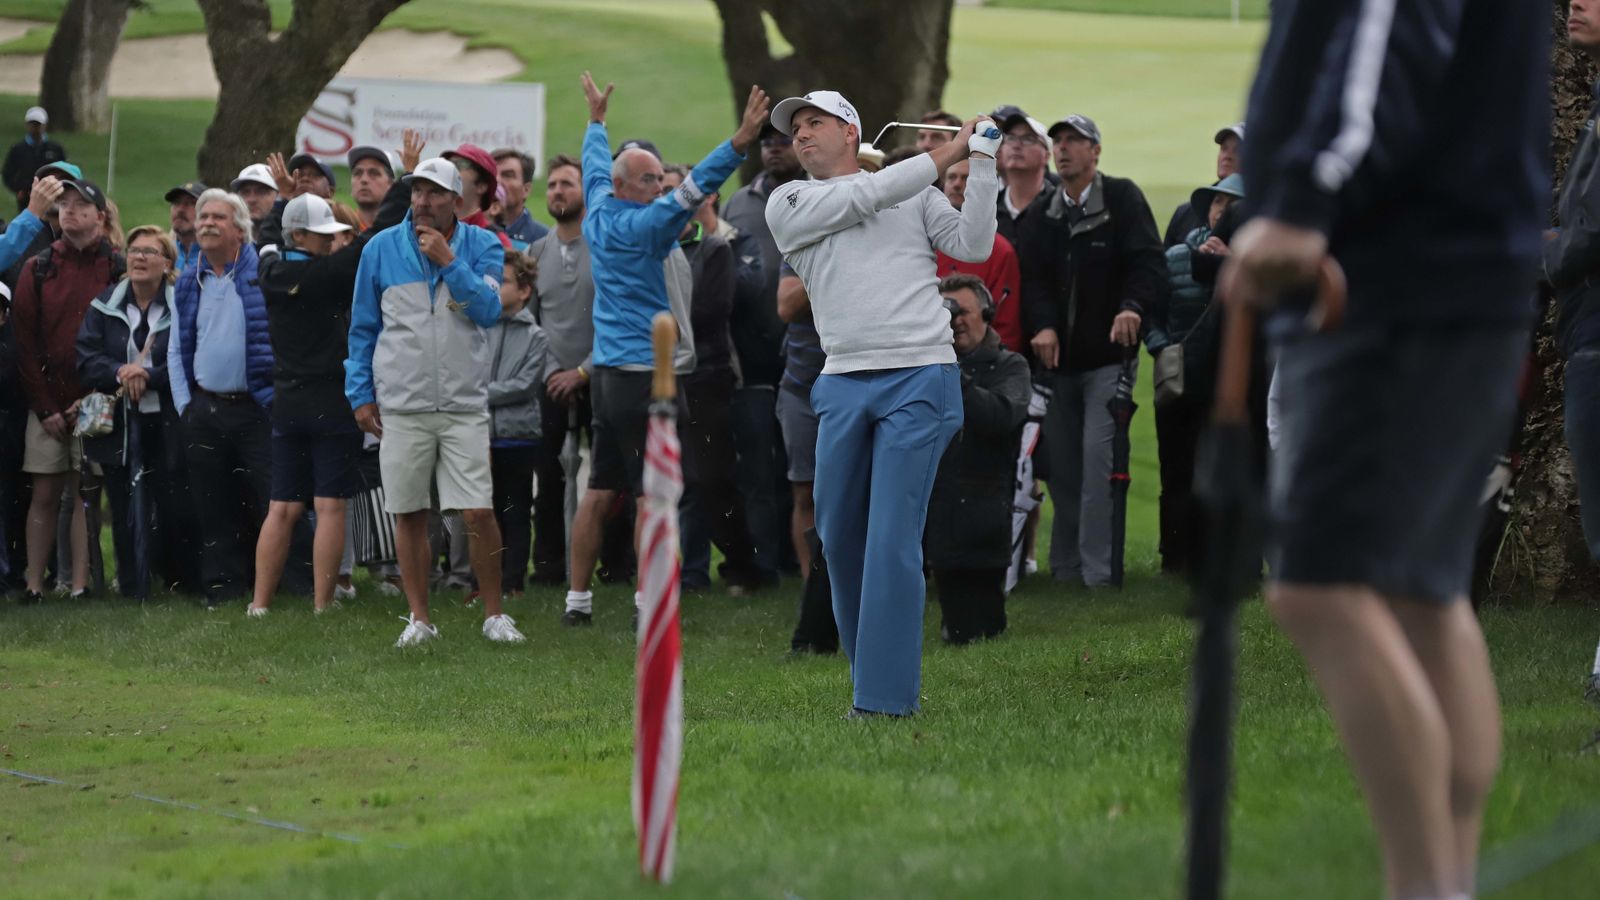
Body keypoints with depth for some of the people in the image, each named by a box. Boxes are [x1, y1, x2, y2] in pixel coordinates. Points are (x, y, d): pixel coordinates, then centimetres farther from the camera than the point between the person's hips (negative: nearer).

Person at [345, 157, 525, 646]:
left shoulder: (482, 247, 3)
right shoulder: (382, 249, 5)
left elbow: (488, 311, -11)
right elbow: (363, 327, 11)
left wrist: (448, 260, -16)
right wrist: (360, 394, 7)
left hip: (464, 403, -1)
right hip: (401, 406, 1)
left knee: (478, 513, -7)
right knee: (409, 514, 4)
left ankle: (494, 614, 7)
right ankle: (419, 619, 14)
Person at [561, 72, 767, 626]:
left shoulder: (600, 216, 10)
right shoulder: (640, 226, -13)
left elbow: (596, 165, 29)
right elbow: (693, 190, -25)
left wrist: (597, 121, 46)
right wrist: (741, 142, -31)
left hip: (610, 373, 9)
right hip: (647, 373, -9)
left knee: (601, 492, 10)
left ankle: (577, 598, 11)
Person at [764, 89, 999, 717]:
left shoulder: (916, 192, 14)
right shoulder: (788, 204, 10)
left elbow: (973, 247, 4)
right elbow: (863, 197, -4)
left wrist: (983, 165, -2)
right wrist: (950, 152, -2)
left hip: (920, 380, -3)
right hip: (843, 383, 3)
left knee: (892, 539, -9)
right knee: (839, 537, 6)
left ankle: (886, 695, -9)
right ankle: (870, 671, 20)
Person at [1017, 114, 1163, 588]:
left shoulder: (1121, 199, 1)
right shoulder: (1042, 213, 12)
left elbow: (1148, 260, -7)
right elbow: (1031, 276, 2)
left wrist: (1133, 306, -26)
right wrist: (1041, 325, -17)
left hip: (1107, 354, -4)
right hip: (1057, 356, 4)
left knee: (1098, 454, -12)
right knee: (1061, 460, 6)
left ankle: (1098, 567, -11)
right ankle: (1065, 566, 13)